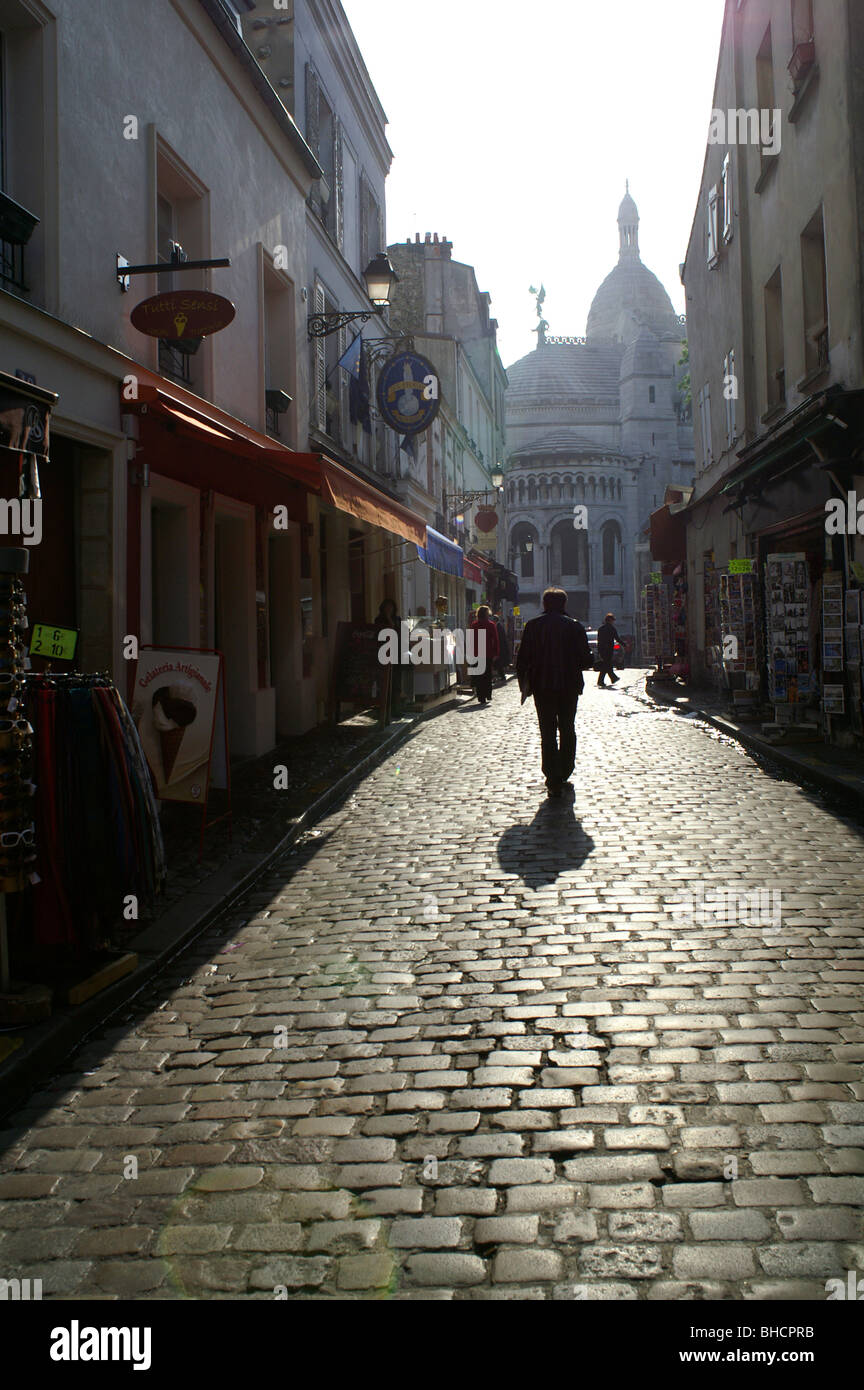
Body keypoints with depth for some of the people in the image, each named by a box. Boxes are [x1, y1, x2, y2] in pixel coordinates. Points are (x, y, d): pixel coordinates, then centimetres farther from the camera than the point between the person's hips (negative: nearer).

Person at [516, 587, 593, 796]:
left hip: (542, 687, 0)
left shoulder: (532, 626, -2)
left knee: (548, 734, 2)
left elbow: (522, 659, -3)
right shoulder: (575, 626, -3)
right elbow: (586, 659, -6)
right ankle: (564, 774, 22)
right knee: (567, 730, 17)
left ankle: (554, 781, -4)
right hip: (569, 687, 1)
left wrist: (524, 685, 8)